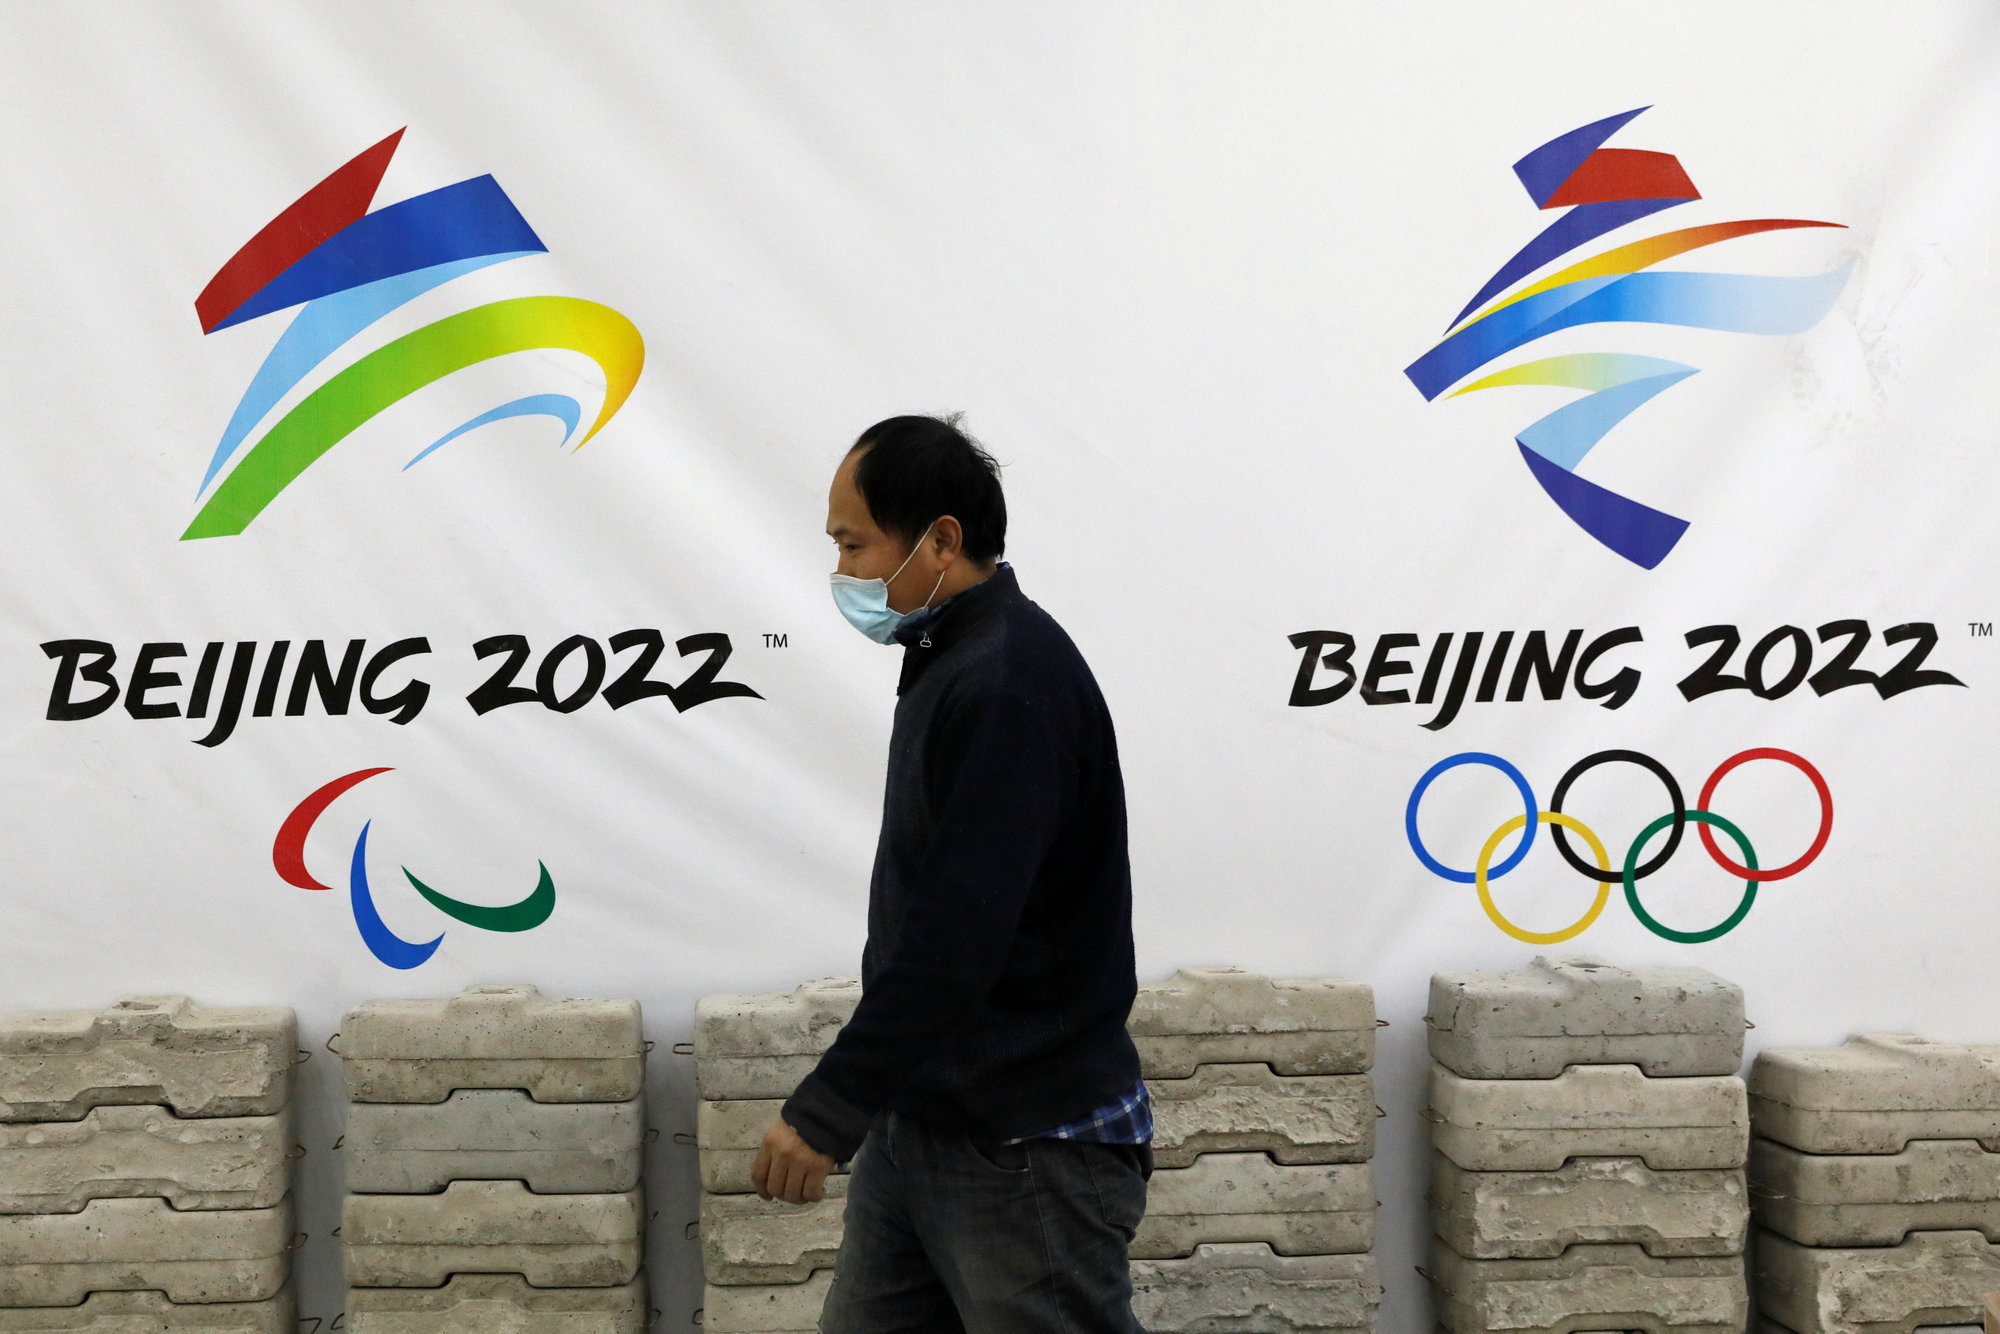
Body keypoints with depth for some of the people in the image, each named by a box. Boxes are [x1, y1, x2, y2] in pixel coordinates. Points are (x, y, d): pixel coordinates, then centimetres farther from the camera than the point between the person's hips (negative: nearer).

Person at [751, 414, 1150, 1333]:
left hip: (1029, 1145, -10)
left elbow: (956, 937, -26)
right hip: (920, 1119, 10)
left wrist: (827, 1111, -22)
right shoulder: (952, 662, 13)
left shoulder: (1012, 685, -20)